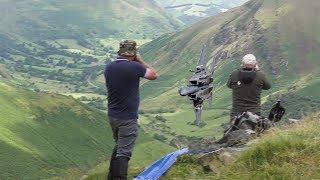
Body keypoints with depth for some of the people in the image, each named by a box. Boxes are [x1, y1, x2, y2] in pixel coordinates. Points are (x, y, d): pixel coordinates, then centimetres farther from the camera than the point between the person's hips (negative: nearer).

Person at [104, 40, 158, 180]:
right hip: (127, 118, -7)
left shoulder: (109, 67, 0)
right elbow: (154, 75, -1)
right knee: (123, 153, -1)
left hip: (112, 116, 7)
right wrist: (140, 60, 5)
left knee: (119, 146, 24)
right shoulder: (134, 67, -18)